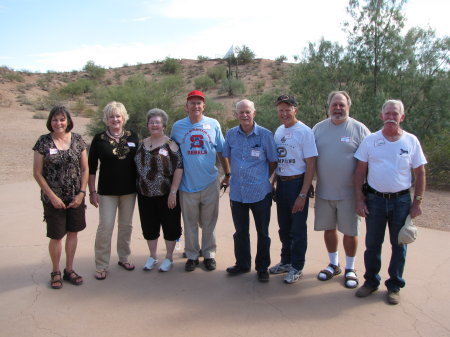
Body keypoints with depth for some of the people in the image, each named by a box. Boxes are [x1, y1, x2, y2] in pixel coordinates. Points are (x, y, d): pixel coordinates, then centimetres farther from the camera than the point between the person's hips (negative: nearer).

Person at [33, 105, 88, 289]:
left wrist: (82, 193, -5)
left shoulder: (77, 140, 0)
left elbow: (85, 169, 4)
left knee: (73, 232, 11)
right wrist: (52, 196, -10)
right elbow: (37, 173, -4)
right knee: (56, 236, 5)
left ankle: (69, 270, 29)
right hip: (53, 198, -2)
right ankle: (55, 272, 26)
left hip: (75, 197, 2)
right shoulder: (43, 142, -6)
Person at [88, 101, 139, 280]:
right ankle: (101, 265, 9)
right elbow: (91, 167, -2)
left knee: (126, 225, 13)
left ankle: (124, 258, 29)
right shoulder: (99, 138, -4)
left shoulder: (132, 136, 2)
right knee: (105, 227, -3)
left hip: (129, 189, 3)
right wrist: (92, 191, -6)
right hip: (107, 191, -2)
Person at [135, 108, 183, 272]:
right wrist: (138, 188, 9)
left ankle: (169, 257, 25)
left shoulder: (170, 144, -8)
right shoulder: (142, 144, 8)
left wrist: (173, 192, -17)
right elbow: (137, 167, 15)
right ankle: (152, 256, 32)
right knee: (149, 226, 14)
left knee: (170, 226, 7)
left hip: (166, 195, -5)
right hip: (145, 195, 5)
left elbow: (178, 168, -13)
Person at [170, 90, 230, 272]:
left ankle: (209, 254, 25)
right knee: (190, 223, 10)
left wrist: (227, 174, 7)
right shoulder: (178, 126, 3)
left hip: (209, 183, 0)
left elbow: (221, 152, 7)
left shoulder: (213, 124, 2)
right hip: (187, 184, 0)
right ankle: (192, 255, 25)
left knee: (209, 222, 10)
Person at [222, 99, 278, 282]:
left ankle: (262, 268, 25)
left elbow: (273, 162, 2)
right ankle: (242, 264, 33)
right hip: (237, 192, 3)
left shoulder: (265, 135, -8)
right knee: (240, 232, 16)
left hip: (260, 192, -3)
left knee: (263, 232, 8)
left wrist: (262, 178, 8)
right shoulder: (231, 134, 2)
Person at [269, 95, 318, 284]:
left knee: (298, 229, 4)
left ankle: (297, 267, 20)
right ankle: (286, 261, 34)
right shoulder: (278, 131, 8)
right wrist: (273, 182, 12)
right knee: (284, 227, 18)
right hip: (281, 183, 7)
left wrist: (303, 194, -18)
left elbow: (311, 165, -15)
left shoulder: (304, 131, -13)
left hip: (297, 183, -6)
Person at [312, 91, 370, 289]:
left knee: (350, 231, 6)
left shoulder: (359, 129, -4)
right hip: (323, 191, 3)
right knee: (328, 228, 14)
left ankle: (350, 269, 25)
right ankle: (333, 265, 33)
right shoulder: (318, 128, 6)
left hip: (349, 192, -3)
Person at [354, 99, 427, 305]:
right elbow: (360, 171, 1)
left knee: (399, 245, 9)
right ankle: (371, 281, 27)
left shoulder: (411, 141, 1)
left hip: (401, 201, 0)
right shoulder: (370, 140, 0)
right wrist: (359, 199, -4)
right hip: (375, 199, 0)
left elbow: (420, 173, 4)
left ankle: (394, 286, 25)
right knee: (372, 243, 9)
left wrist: (417, 202, 0)